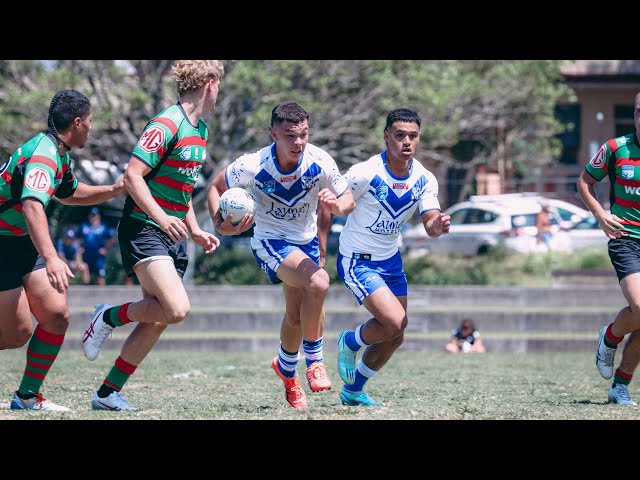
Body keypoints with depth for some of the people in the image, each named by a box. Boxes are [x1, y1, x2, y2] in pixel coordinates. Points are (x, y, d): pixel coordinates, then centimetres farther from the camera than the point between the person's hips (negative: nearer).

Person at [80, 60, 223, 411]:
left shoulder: (200, 130, 16)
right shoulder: (166, 125, -14)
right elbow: (133, 175, -19)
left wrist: (195, 231, 20)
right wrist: (161, 217, -27)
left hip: (173, 237, 9)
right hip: (143, 229, -9)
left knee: (156, 322, 3)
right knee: (177, 308, -24)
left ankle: (107, 394, 10)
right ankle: (109, 317, 0)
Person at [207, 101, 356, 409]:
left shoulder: (320, 162, -20)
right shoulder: (253, 166, -25)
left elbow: (349, 200, -10)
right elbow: (216, 187, -8)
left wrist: (336, 205, -33)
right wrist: (220, 224, -25)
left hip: (306, 240, 4)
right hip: (270, 241, -4)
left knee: (297, 315, 12)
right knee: (318, 282, -29)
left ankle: (287, 370, 42)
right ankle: (314, 360, -10)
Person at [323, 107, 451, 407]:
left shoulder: (424, 180, -7)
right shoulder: (364, 174, -23)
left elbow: (429, 223, -11)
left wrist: (438, 226, -35)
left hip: (390, 260, 7)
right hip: (357, 260, -7)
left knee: (394, 337, 10)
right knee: (394, 322, -22)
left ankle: (353, 391, 31)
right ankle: (349, 343, 10)